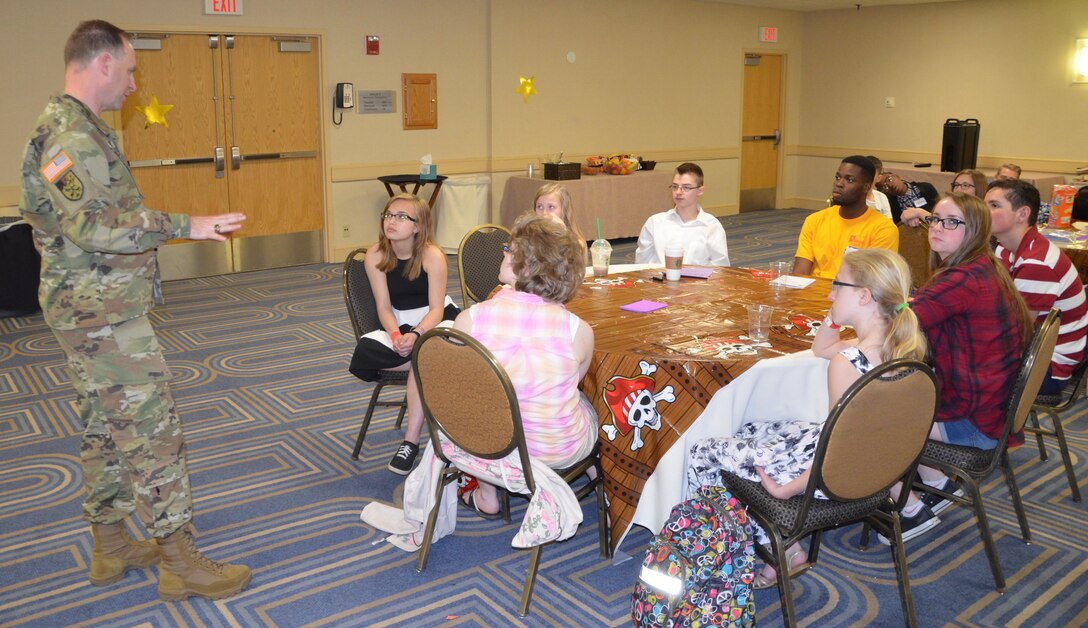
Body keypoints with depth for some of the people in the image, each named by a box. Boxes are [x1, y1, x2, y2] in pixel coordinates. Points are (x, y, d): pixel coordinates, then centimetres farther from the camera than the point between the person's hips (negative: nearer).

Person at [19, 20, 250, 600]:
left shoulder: (75, 127, 16)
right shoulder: (72, 132, -17)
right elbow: (93, 226, -27)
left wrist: (172, 225, 21)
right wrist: (184, 225, -24)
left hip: (95, 309, 11)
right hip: (103, 314, -11)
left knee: (106, 430, 17)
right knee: (153, 430, -5)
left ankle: (110, 547, 29)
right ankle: (181, 562, 4)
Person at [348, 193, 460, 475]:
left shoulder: (432, 255, -17)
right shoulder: (375, 256, -8)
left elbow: (436, 308, -18)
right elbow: (384, 307, -9)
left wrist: (415, 335, -37)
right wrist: (396, 335, -30)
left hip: (437, 320, -4)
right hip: (401, 324, 4)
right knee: (365, 352, -28)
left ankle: (411, 440, -27)